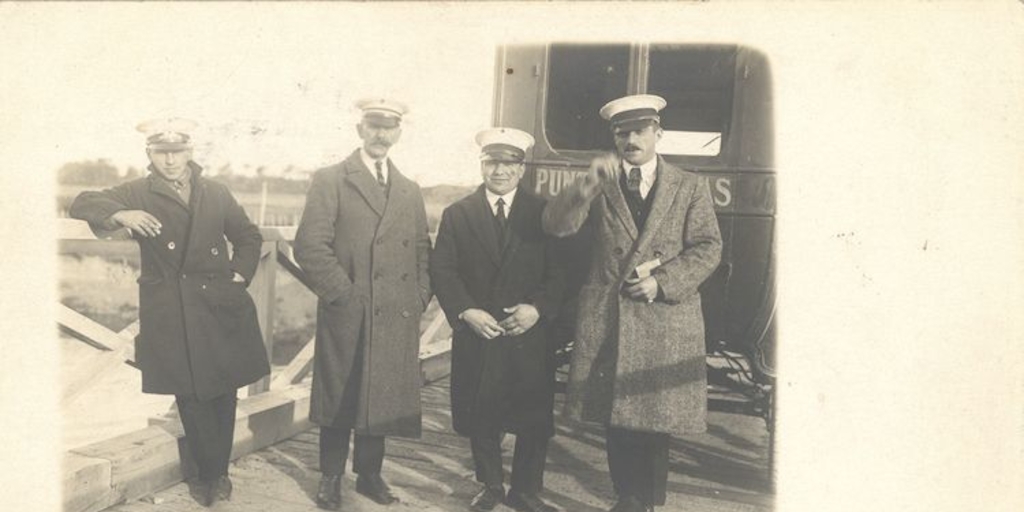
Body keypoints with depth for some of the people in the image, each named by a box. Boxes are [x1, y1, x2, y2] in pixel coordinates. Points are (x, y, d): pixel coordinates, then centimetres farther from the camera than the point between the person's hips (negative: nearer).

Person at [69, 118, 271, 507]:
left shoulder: (216, 193, 9)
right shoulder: (138, 194, 5)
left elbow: (249, 237, 18)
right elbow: (82, 204, -1)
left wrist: (240, 274, 5)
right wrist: (121, 215, -18)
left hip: (220, 307, 2)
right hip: (171, 314, -1)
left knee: (223, 391, 7)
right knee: (190, 395, 2)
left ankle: (213, 473, 24)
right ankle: (213, 473, 19)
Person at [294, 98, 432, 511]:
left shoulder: (410, 190, 14)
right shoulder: (330, 180, -2)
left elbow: (422, 252, 16)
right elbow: (310, 245, -11)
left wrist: (419, 298, 4)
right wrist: (343, 294, -13)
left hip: (395, 320, 4)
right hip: (346, 317, -4)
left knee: (382, 398, 12)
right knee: (340, 399, 8)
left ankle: (369, 473, 29)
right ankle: (331, 477, 25)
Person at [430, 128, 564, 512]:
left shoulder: (543, 213, 4)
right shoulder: (457, 214, 5)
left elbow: (558, 272, 0)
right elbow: (442, 271, -1)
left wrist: (538, 308, -16)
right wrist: (466, 311, -15)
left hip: (529, 335, 0)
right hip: (476, 336, 1)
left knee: (535, 419, 5)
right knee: (481, 419, 11)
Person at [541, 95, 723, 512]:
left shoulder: (690, 187, 6)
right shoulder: (599, 185, 7)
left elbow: (707, 248, 1)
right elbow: (556, 224, -7)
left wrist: (662, 281, -13)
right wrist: (588, 184, -22)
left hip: (665, 318, -1)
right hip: (607, 319, 1)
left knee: (657, 417, 6)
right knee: (616, 418, 9)